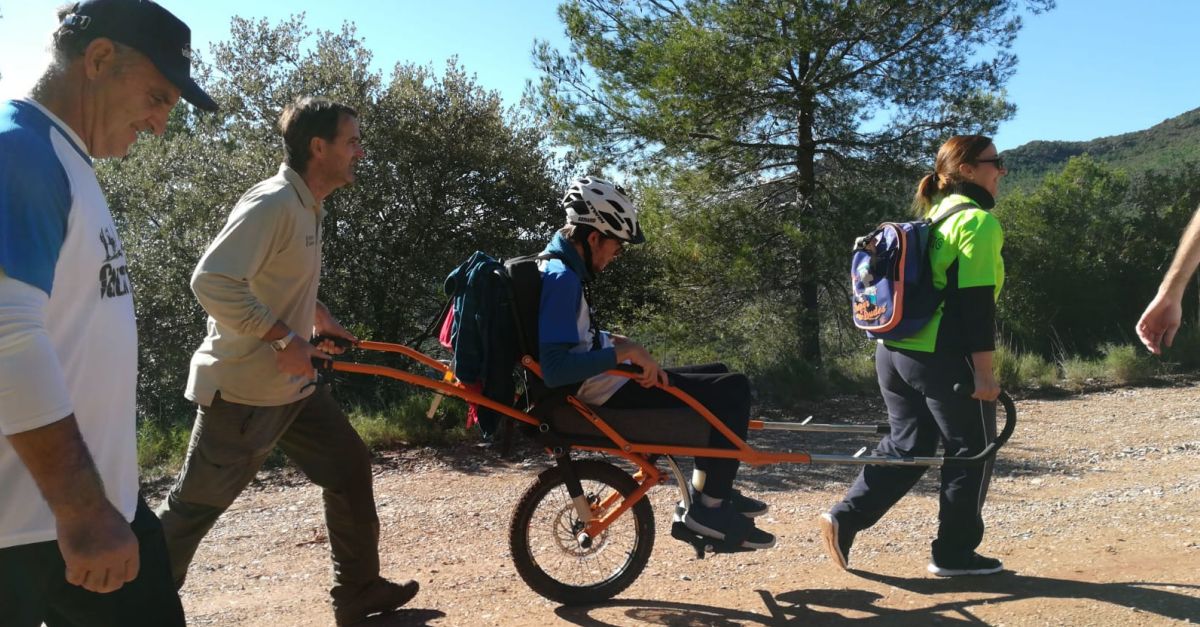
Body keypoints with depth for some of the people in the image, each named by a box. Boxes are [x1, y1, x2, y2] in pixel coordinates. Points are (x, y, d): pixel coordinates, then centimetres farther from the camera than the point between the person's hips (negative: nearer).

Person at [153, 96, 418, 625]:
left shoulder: (308, 205, 10)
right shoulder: (272, 203, -20)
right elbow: (212, 281, -30)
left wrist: (320, 318, 19)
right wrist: (285, 338, -25)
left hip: (293, 385, 10)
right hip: (243, 390, -10)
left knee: (350, 467, 12)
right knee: (194, 507, 1)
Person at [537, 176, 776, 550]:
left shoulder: (561, 267, 10)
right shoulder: (562, 278, -22)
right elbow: (555, 370, -31)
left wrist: (616, 342, 7)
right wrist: (624, 352, -27)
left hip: (603, 384, 11)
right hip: (604, 393, -11)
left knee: (719, 376, 20)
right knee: (733, 389, -9)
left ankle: (708, 487, 26)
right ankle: (709, 510, -2)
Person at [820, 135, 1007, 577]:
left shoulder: (932, 218, 18)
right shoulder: (978, 221, -10)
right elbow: (977, 303, -17)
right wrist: (984, 370, -17)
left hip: (895, 350, 8)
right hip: (943, 358, -8)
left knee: (906, 446, 15)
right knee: (971, 452, 7)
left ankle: (845, 518, 5)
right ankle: (954, 553, 16)